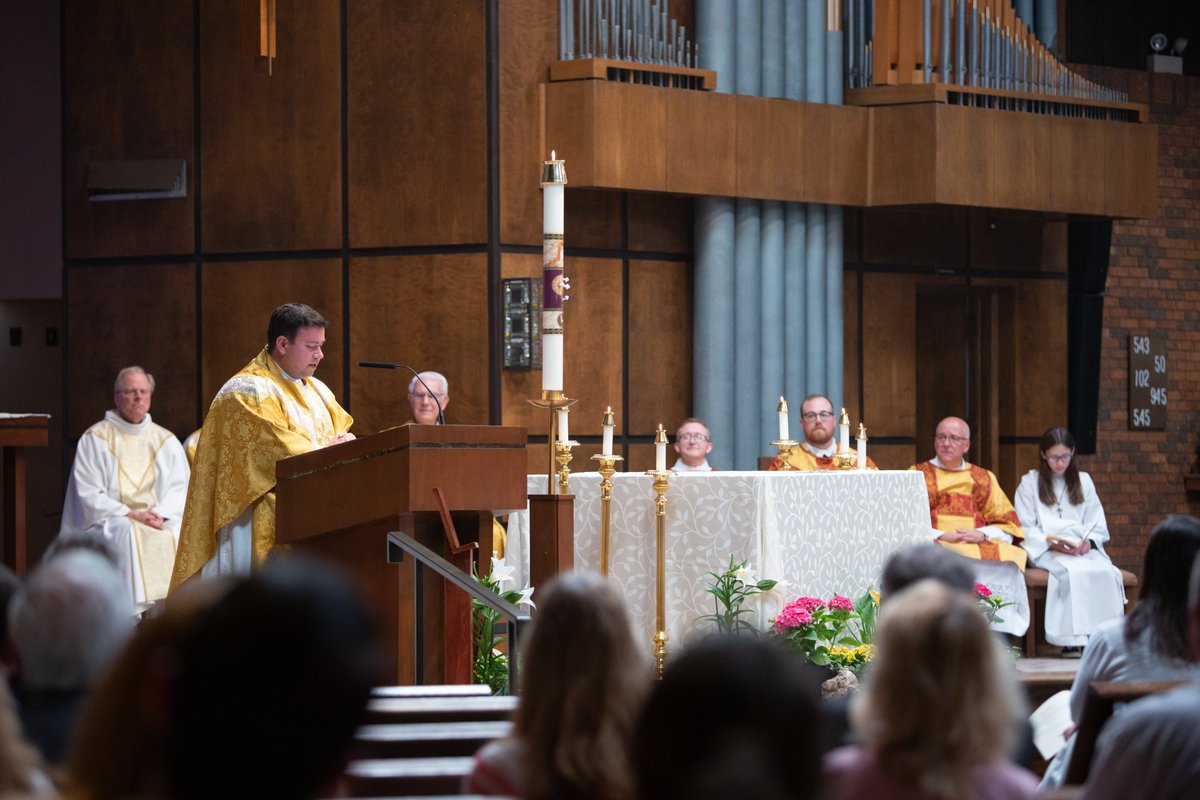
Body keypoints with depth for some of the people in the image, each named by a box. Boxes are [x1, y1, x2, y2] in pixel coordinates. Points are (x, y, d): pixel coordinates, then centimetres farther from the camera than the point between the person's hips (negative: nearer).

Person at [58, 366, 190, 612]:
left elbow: (180, 489, 8)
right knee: (127, 535, -37)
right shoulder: (95, 439, 5)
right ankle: (134, 616, -42)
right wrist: (130, 514, -15)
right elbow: (88, 494, -3)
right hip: (106, 522, -3)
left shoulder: (167, 441, 16)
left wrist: (161, 514, -13)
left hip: (159, 521, 3)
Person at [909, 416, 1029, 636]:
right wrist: (940, 535, -13)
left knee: (1005, 564, -30)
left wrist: (982, 534, -9)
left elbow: (1009, 527, 12)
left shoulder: (984, 479, 20)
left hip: (980, 547, 2)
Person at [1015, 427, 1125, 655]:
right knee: (1075, 572, -37)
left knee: (1107, 572, -31)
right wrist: (1052, 542, -14)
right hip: (1046, 551, -3)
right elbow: (1025, 528, 2)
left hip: (1083, 549, 3)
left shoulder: (1083, 481, 22)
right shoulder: (1030, 483, 11)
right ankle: (1073, 641, -37)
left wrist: (1088, 542, -6)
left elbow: (1097, 525, 17)